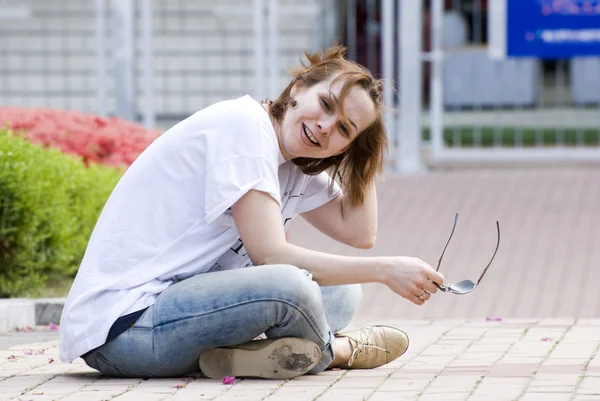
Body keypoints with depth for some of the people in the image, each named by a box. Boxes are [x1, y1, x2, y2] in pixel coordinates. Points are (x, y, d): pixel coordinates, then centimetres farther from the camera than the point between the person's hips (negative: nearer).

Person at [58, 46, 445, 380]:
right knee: (289, 287, -30)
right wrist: (385, 269, -17)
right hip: (119, 326, -10)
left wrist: (363, 149, 8)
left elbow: (360, 232, 9)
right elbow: (270, 255, -20)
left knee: (340, 292, 8)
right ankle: (339, 349, 0)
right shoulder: (243, 124, -14)